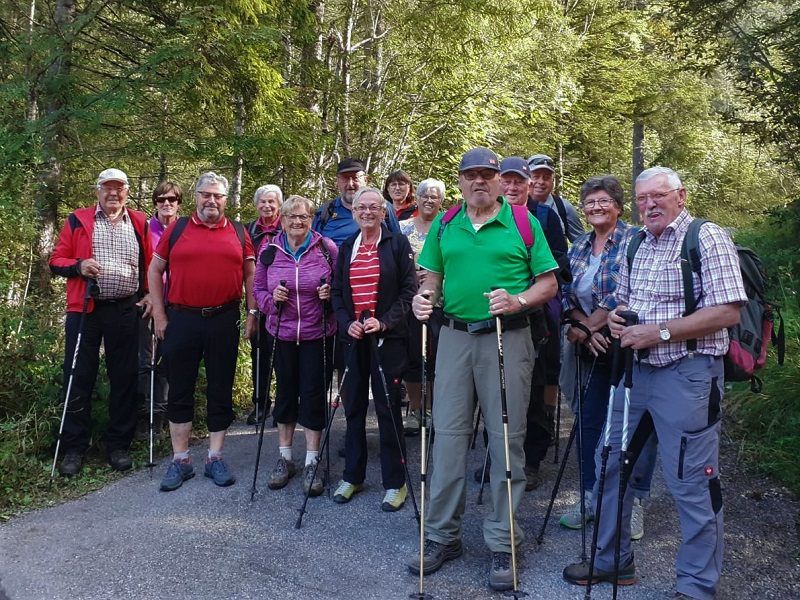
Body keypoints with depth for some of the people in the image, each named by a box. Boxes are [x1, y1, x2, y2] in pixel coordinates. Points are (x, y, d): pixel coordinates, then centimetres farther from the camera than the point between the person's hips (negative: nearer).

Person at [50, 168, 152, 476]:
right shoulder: (77, 220, 6)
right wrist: (78, 266, -13)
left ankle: (119, 445, 18)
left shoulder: (139, 222, 9)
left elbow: (149, 265, 13)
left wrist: (148, 296, 2)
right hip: (84, 310, -1)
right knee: (79, 378, 3)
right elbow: (56, 260, 6)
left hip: (125, 311, 1)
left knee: (125, 379, 5)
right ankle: (74, 448, 14)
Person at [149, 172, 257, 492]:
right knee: (179, 391, 6)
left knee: (221, 391, 7)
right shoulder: (177, 229, 6)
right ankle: (180, 460, 18)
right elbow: (155, 270, 8)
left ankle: (215, 457, 19)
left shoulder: (238, 232, 8)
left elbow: (250, 274, 11)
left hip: (224, 321, 0)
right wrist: (159, 315, 2)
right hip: (181, 320, 0)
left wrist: (252, 313, 3)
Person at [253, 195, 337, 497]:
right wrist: (271, 299, -11)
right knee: (285, 393, 11)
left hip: (318, 335, -2)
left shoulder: (327, 248, -4)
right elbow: (258, 290, 9)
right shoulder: (269, 251, 1)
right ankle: (285, 458, 27)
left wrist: (331, 295, -15)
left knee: (313, 395, 2)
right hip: (282, 334, 2)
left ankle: (311, 464, 15)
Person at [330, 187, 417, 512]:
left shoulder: (397, 243, 0)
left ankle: (395, 482, 10)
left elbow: (409, 289, -5)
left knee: (388, 407, -2)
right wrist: (347, 323, -5)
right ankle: (352, 476, 24)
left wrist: (384, 321, -16)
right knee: (353, 407, 10)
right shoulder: (346, 247, 13)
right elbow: (337, 292, 12)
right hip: (353, 336, 4)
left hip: (387, 336, -4)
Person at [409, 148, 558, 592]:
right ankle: (442, 535, 21)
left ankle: (502, 545, 16)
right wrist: (423, 298, -6)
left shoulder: (523, 222, 2)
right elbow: (433, 277, 15)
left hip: (507, 339, -3)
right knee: (448, 435, 7)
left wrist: (518, 300, -17)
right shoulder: (444, 225, 11)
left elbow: (549, 283, 1)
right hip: (454, 336, 3)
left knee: (506, 439, 2)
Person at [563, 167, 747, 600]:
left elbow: (728, 311, -16)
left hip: (687, 375, -7)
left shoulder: (708, 239, -8)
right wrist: (616, 317, 0)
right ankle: (613, 562, 30)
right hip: (636, 370, 8)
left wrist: (659, 332, -19)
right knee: (610, 465, 13)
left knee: (691, 484, 0)